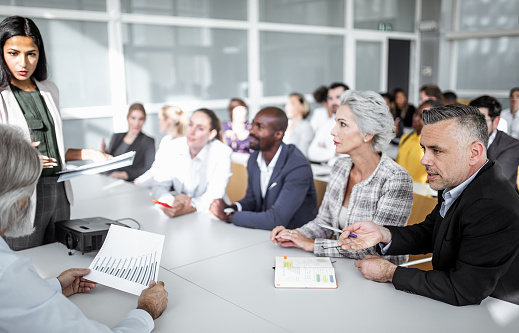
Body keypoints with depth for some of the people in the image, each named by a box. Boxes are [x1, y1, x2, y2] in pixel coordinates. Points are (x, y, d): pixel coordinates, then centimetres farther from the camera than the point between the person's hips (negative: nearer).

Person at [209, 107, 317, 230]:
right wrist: (232, 207, -8)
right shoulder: (254, 159, 1)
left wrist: (228, 216, -20)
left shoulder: (299, 168, -24)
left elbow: (276, 220, -27)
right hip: (263, 232, 7)